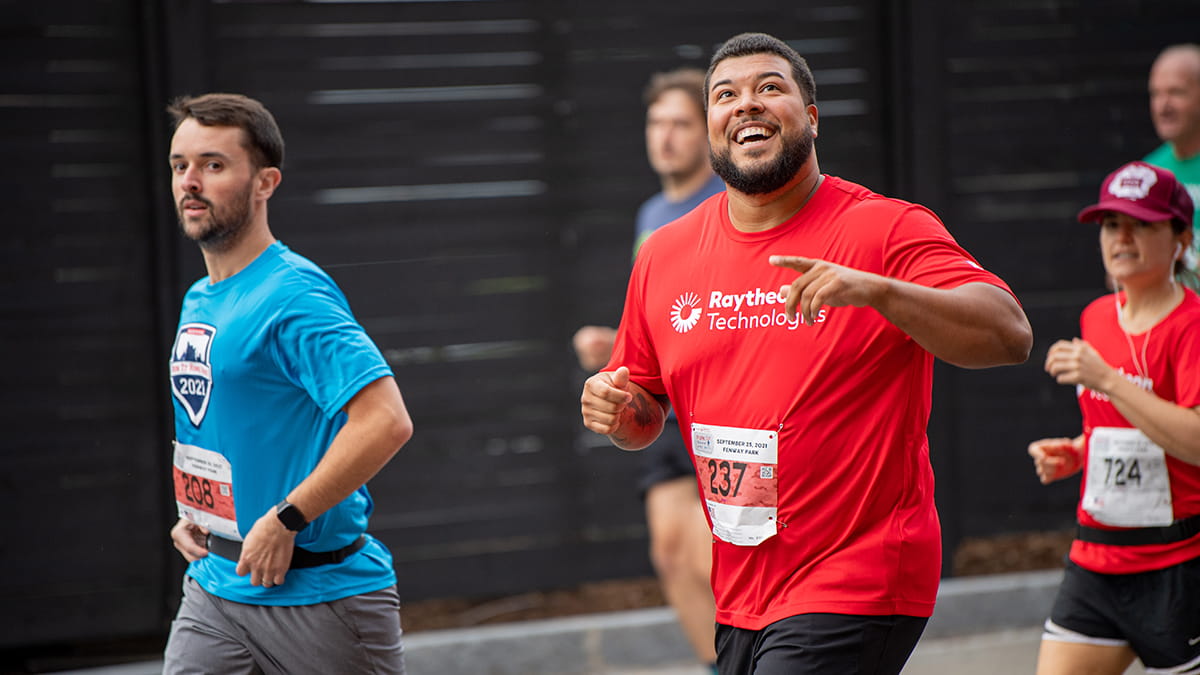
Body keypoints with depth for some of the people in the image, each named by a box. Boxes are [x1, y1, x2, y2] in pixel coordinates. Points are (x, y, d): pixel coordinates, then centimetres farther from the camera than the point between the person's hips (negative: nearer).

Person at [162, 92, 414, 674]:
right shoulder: (198, 302, 12)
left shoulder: (293, 295, -15)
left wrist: (285, 519, -22)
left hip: (320, 590, -7)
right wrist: (197, 515, 12)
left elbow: (386, 422, -26)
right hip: (215, 586, 7)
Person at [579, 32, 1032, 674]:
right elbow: (645, 417, 20)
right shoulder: (662, 256, 8)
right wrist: (618, 410, -3)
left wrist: (874, 290, -34)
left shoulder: (886, 230, -8)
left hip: (857, 590, -6)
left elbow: (1009, 335, -22)